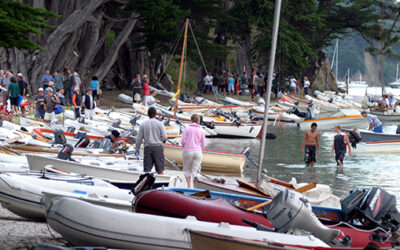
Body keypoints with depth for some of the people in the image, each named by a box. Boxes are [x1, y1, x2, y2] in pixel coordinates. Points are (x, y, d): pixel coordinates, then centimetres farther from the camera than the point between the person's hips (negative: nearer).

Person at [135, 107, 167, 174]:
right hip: (158, 147, -1)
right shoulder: (159, 124, -2)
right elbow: (164, 137, -5)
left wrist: (137, 149, 13)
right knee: (160, 170, 4)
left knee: (147, 169, 1)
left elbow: (139, 138, 4)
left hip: (148, 147, 1)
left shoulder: (143, 124, 3)